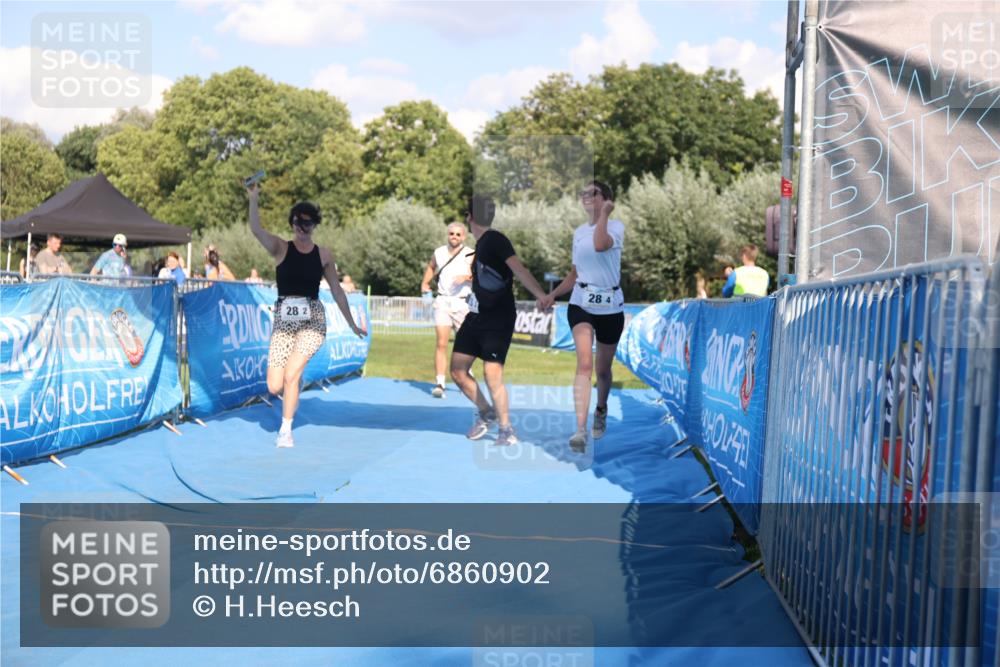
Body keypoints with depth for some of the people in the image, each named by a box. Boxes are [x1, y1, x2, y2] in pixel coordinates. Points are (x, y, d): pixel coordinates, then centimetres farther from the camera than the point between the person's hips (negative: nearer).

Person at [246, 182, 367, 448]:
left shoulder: (323, 255, 5)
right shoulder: (281, 248, 1)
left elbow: (337, 291, 12)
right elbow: (256, 229, -17)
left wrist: (352, 324, 15)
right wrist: (253, 198, -28)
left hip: (312, 321, -1)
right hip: (283, 321, 1)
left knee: (291, 374, -18)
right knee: (274, 387, -4)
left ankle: (286, 430, 1)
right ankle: (294, 386, 35)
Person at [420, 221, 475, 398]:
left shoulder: (470, 255, -3)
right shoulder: (438, 253, 8)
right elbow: (431, 267, 28)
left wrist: (467, 277, -24)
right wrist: (425, 283, 15)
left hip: (462, 303, -1)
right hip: (442, 302, 1)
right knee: (441, 343, -10)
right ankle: (439, 384, -15)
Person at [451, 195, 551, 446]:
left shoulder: (495, 240, -16)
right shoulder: (481, 244, 10)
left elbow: (518, 268, -32)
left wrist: (540, 294, -45)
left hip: (498, 322, -9)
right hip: (476, 318, 9)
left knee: (492, 377, -13)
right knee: (458, 371, 9)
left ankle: (506, 430, 4)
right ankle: (486, 413, 29)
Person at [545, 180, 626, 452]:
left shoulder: (616, 226, -6)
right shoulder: (579, 232, 11)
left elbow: (600, 245, -31)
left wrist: (604, 213, -23)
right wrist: (553, 294, 8)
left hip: (611, 307, -2)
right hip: (581, 304, 2)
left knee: (602, 369, 11)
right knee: (584, 364, -17)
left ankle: (601, 411, 41)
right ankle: (581, 430, -25)